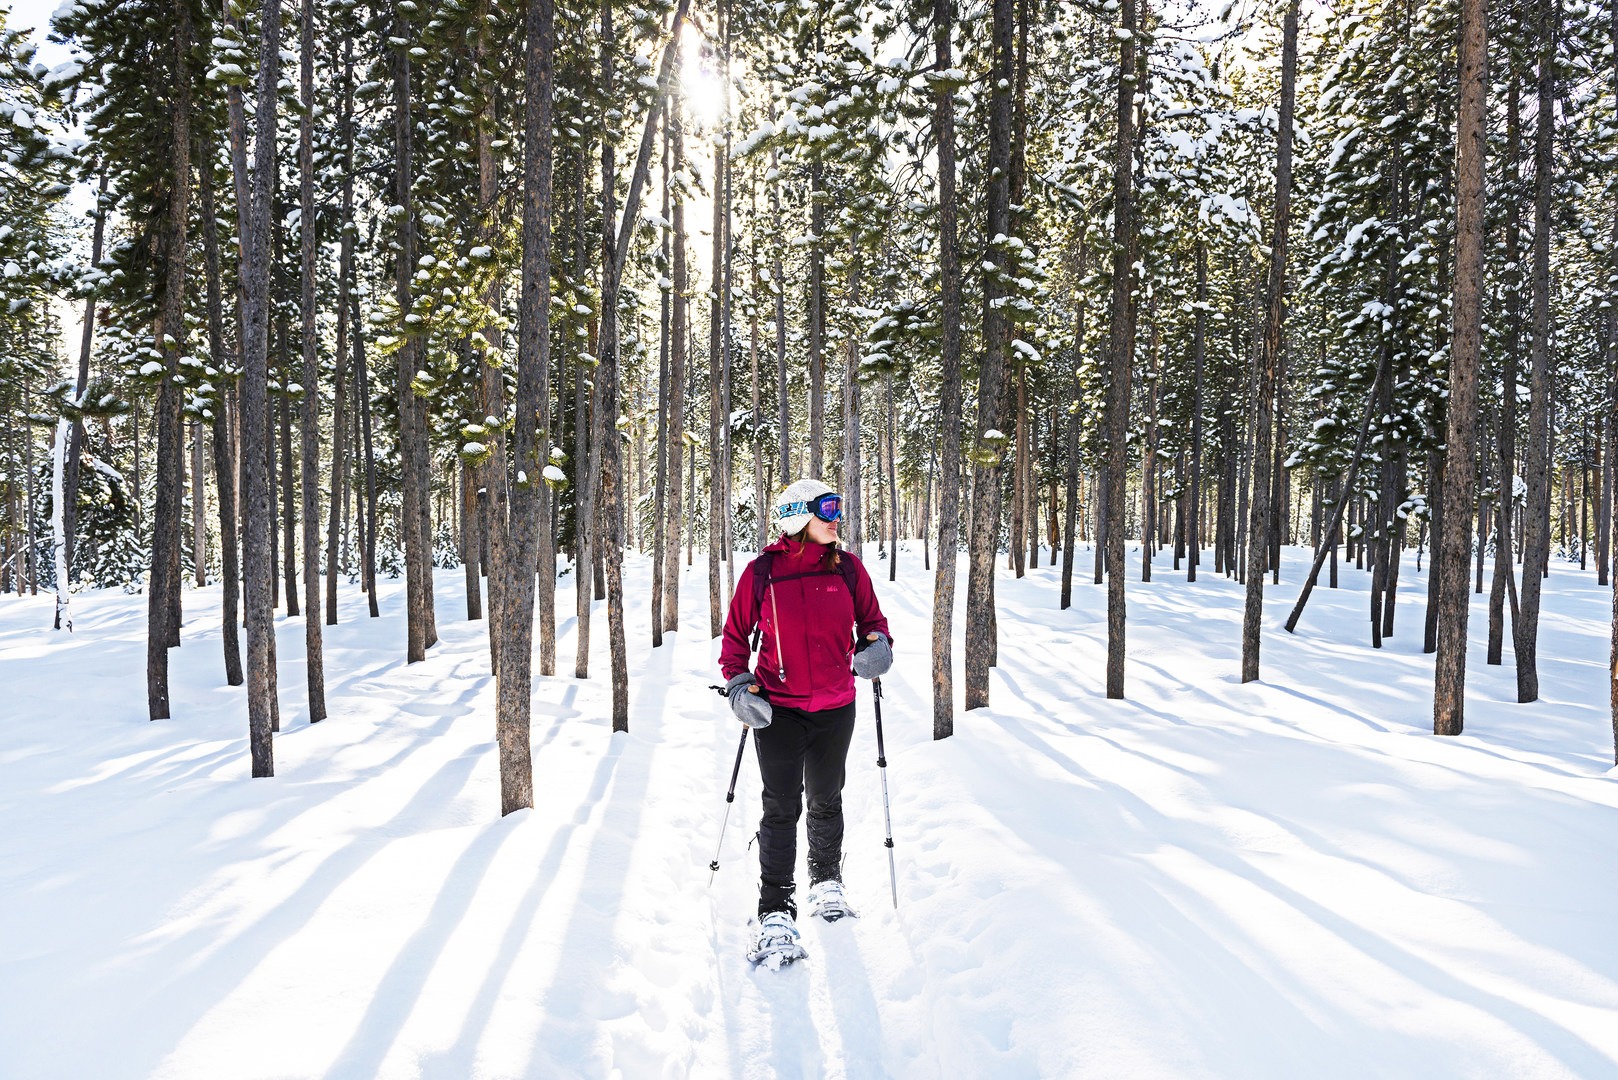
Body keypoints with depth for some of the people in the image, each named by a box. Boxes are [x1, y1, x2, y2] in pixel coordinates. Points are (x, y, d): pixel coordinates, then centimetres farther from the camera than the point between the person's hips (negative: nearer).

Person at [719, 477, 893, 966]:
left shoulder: (847, 568, 0)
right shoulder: (762, 571, -6)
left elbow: (871, 619, 12)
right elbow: (736, 632, 3)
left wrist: (877, 646, -10)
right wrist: (738, 685, -9)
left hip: (835, 709, 3)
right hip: (777, 710, -2)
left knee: (826, 803, 17)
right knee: (782, 809, -4)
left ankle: (826, 882, 39)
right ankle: (775, 912, 6)